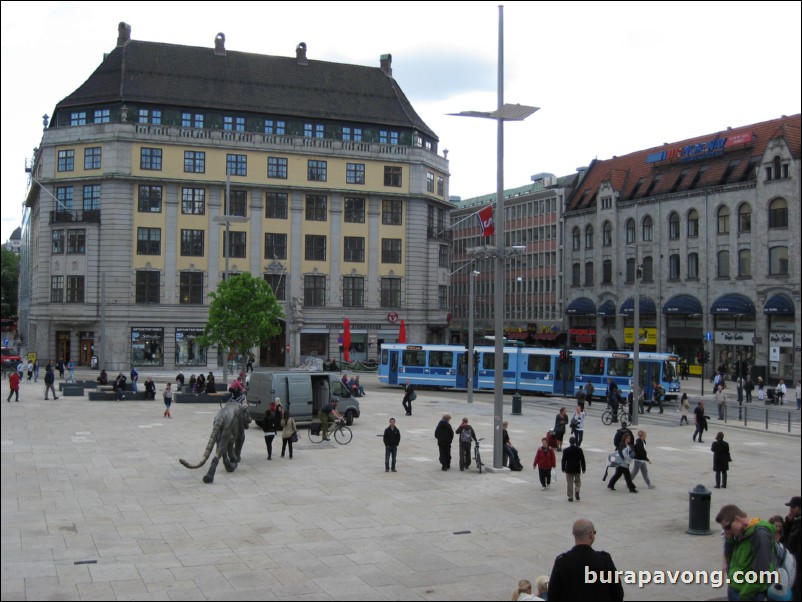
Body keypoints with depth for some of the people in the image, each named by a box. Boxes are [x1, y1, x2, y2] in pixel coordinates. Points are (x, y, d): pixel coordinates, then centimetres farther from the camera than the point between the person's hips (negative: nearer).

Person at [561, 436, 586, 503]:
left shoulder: (566, 450, -9)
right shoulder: (579, 449, -4)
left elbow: (563, 460, -6)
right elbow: (582, 460, 1)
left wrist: (563, 468, 4)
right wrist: (583, 468, 9)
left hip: (569, 469, -1)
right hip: (577, 469, 2)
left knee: (569, 483, 5)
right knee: (577, 481, 19)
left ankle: (570, 497, 6)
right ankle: (577, 491, -6)